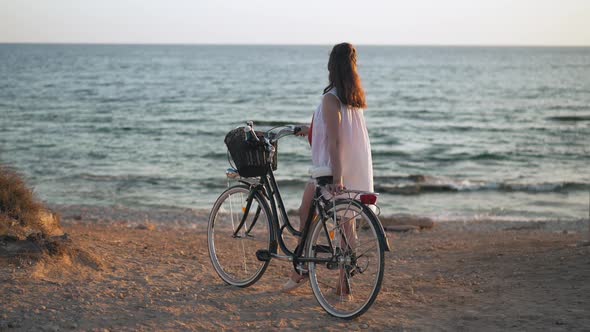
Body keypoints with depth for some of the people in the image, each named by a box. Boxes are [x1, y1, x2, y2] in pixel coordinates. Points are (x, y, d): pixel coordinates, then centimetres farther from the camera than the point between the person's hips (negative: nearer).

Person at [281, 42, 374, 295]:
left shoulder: (330, 99, -16)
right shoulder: (356, 98, 8)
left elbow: (334, 141, -23)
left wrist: (336, 176, -26)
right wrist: (312, 129, 40)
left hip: (331, 170, -7)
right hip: (356, 170, 7)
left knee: (305, 213, 12)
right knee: (346, 222, 8)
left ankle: (300, 270, 17)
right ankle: (344, 283, 10)